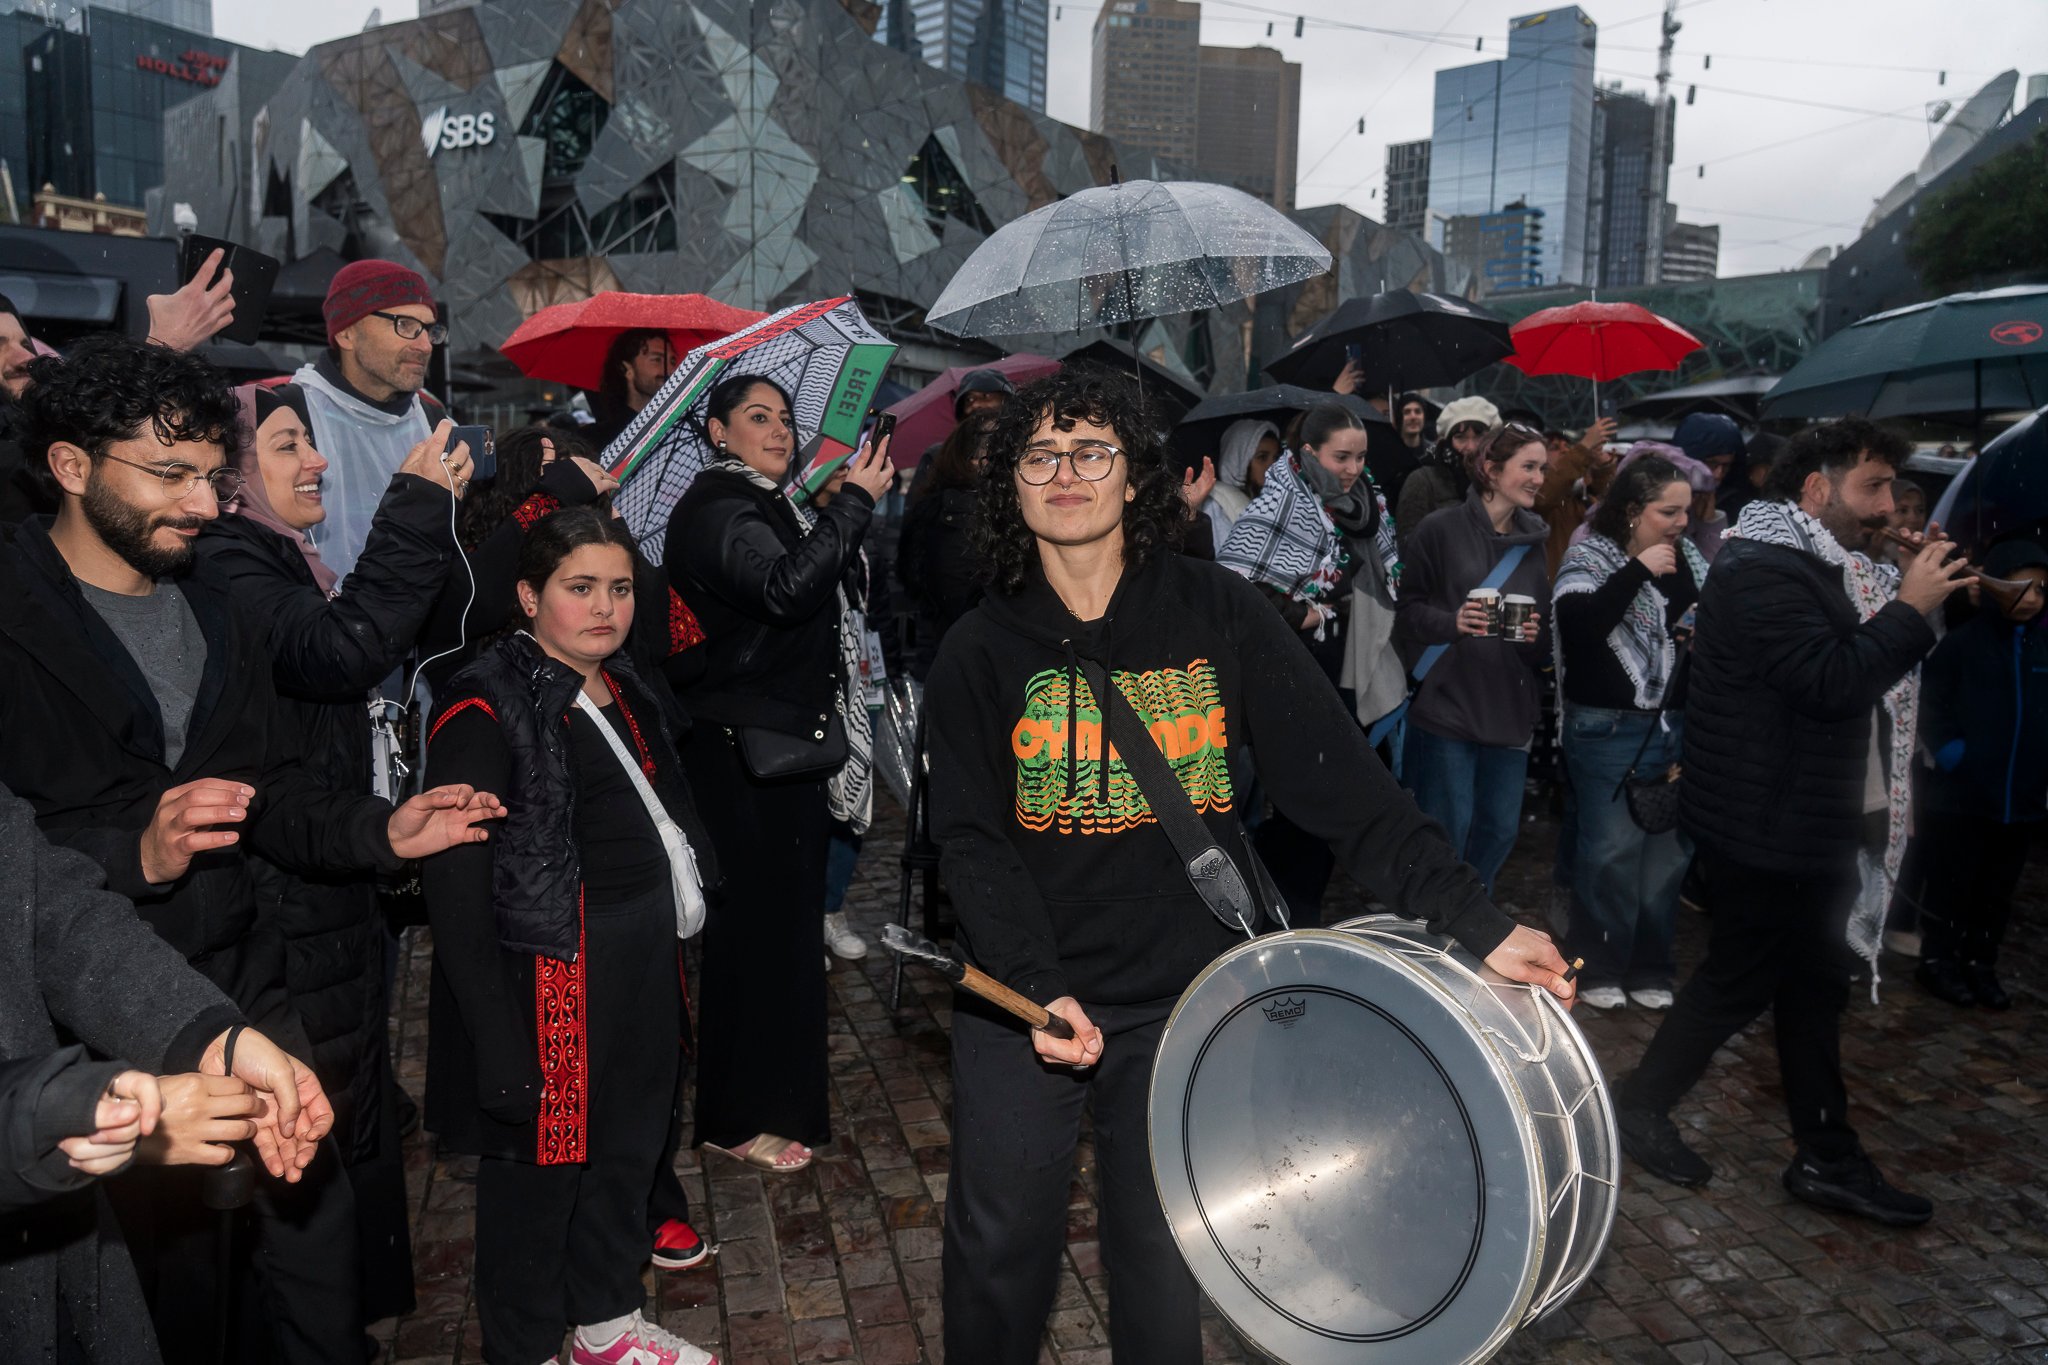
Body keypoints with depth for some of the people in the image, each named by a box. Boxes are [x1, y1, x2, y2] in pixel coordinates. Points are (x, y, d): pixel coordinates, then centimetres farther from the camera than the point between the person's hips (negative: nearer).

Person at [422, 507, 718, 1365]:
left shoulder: (623, 690, 8)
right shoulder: (486, 711, -16)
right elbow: (456, 888, -19)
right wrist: (499, 1043, -21)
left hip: (643, 970, 8)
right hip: (550, 980, -8)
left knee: (628, 1154, 21)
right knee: (536, 1174, 9)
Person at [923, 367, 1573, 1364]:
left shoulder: (1218, 614, -4)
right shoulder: (982, 649, -2)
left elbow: (1339, 778, -10)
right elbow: (972, 839, -7)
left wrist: (1473, 923, -18)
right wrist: (1035, 984, -22)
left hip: (1184, 1002, 0)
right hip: (1023, 997, 1)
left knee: (1165, 1269, 12)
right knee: (999, 1251, 12)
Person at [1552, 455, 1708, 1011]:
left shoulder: (1689, 559, 8)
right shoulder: (1591, 557, -7)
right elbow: (1578, 624, -24)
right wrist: (1639, 571, -22)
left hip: (1676, 727, 6)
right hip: (1608, 730, -5)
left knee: (1667, 852, 11)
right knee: (1610, 850, -2)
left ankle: (1651, 968, 24)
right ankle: (1598, 968, 13)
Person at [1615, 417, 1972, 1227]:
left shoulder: (1813, 564, 15)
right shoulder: (1762, 569, -20)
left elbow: (1853, 667, 18)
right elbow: (1830, 682, -27)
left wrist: (1912, 602, 6)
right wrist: (1911, 609, -19)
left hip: (1812, 823, 10)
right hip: (1766, 827, -10)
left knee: (1814, 990, 15)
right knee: (1739, 983, 2)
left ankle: (1828, 1160, 26)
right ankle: (1637, 1112, 20)